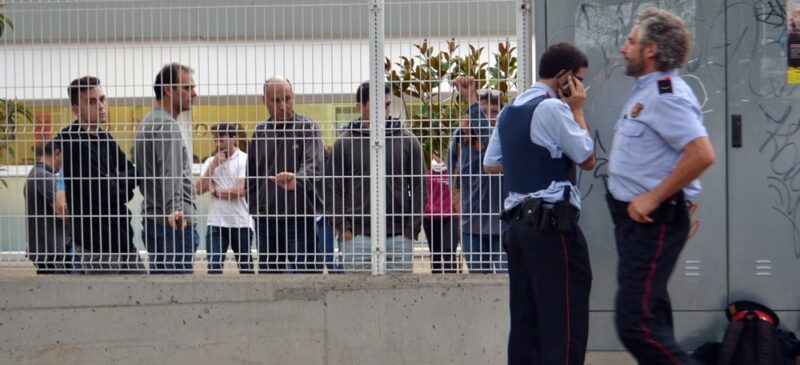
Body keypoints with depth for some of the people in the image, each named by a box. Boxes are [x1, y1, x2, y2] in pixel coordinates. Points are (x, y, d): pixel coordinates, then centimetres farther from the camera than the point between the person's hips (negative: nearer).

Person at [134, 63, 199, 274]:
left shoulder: (148, 123, 19)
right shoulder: (167, 126, -13)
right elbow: (170, 174, -28)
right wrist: (174, 209, -39)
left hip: (154, 220, 10)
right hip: (176, 224, -10)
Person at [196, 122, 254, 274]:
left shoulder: (245, 160, -5)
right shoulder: (210, 162, 9)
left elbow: (241, 190, -15)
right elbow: (199, 189, -1)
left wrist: (216, 191, -4)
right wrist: (213, 165, -7)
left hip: (241, 223, -3)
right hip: (216, 222, 3)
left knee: (246, 266, 8)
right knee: (214, 266, -6)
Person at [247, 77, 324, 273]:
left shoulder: (308, 128, -3)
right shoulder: (260, 133, 11)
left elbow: (314, 165, -21)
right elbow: (251, 176, 18)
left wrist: (297, 180, -41)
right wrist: (255, 208, 6)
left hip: (302, 219, -5)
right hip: (266, 222, 5)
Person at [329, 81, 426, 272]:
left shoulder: (407, 140, 6)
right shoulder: (344, 144, 5)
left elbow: (419, 187, 7)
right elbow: (335, 190, 5)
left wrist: (412, 229, -2)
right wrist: (343, 229, -6)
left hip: (398, 235, 1)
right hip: (358, 236, -1)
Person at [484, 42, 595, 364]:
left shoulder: (510, 111, 16)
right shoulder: (552, 108, -10)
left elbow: (490, 164, 20)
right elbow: (587, 158, -8)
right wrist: (578, 112, 1)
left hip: (518, 221, 9)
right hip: (552, 221, -9)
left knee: (525, 318, 9)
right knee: (565, 319, -7)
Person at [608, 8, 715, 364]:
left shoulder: (666, 95, -18)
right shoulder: (646, 92, 14)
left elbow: (701, 154, -28)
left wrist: (652, 199, -23)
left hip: (653, 221, -11)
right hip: (637, 218, 11)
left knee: (635, 322, -15)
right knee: (650, 316, 15)